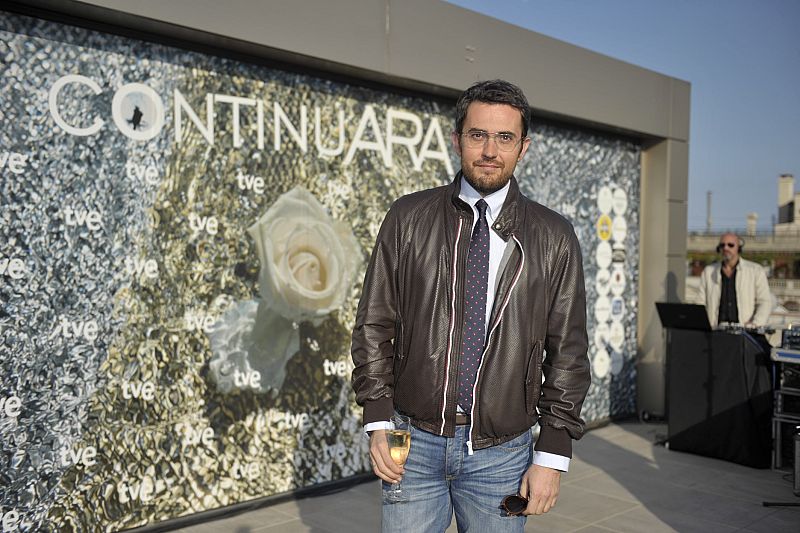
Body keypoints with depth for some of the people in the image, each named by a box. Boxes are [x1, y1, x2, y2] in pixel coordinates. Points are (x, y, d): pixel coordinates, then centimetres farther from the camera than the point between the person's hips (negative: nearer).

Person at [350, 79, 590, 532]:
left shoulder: (554, 238, 0)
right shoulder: (408, 219, 0)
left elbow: (567, 353, 1)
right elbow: (375, 324, 2)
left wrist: (552, 455, -2)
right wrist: (378, 422, -4)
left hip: (502, 454, 0)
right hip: (415, 445, 0)